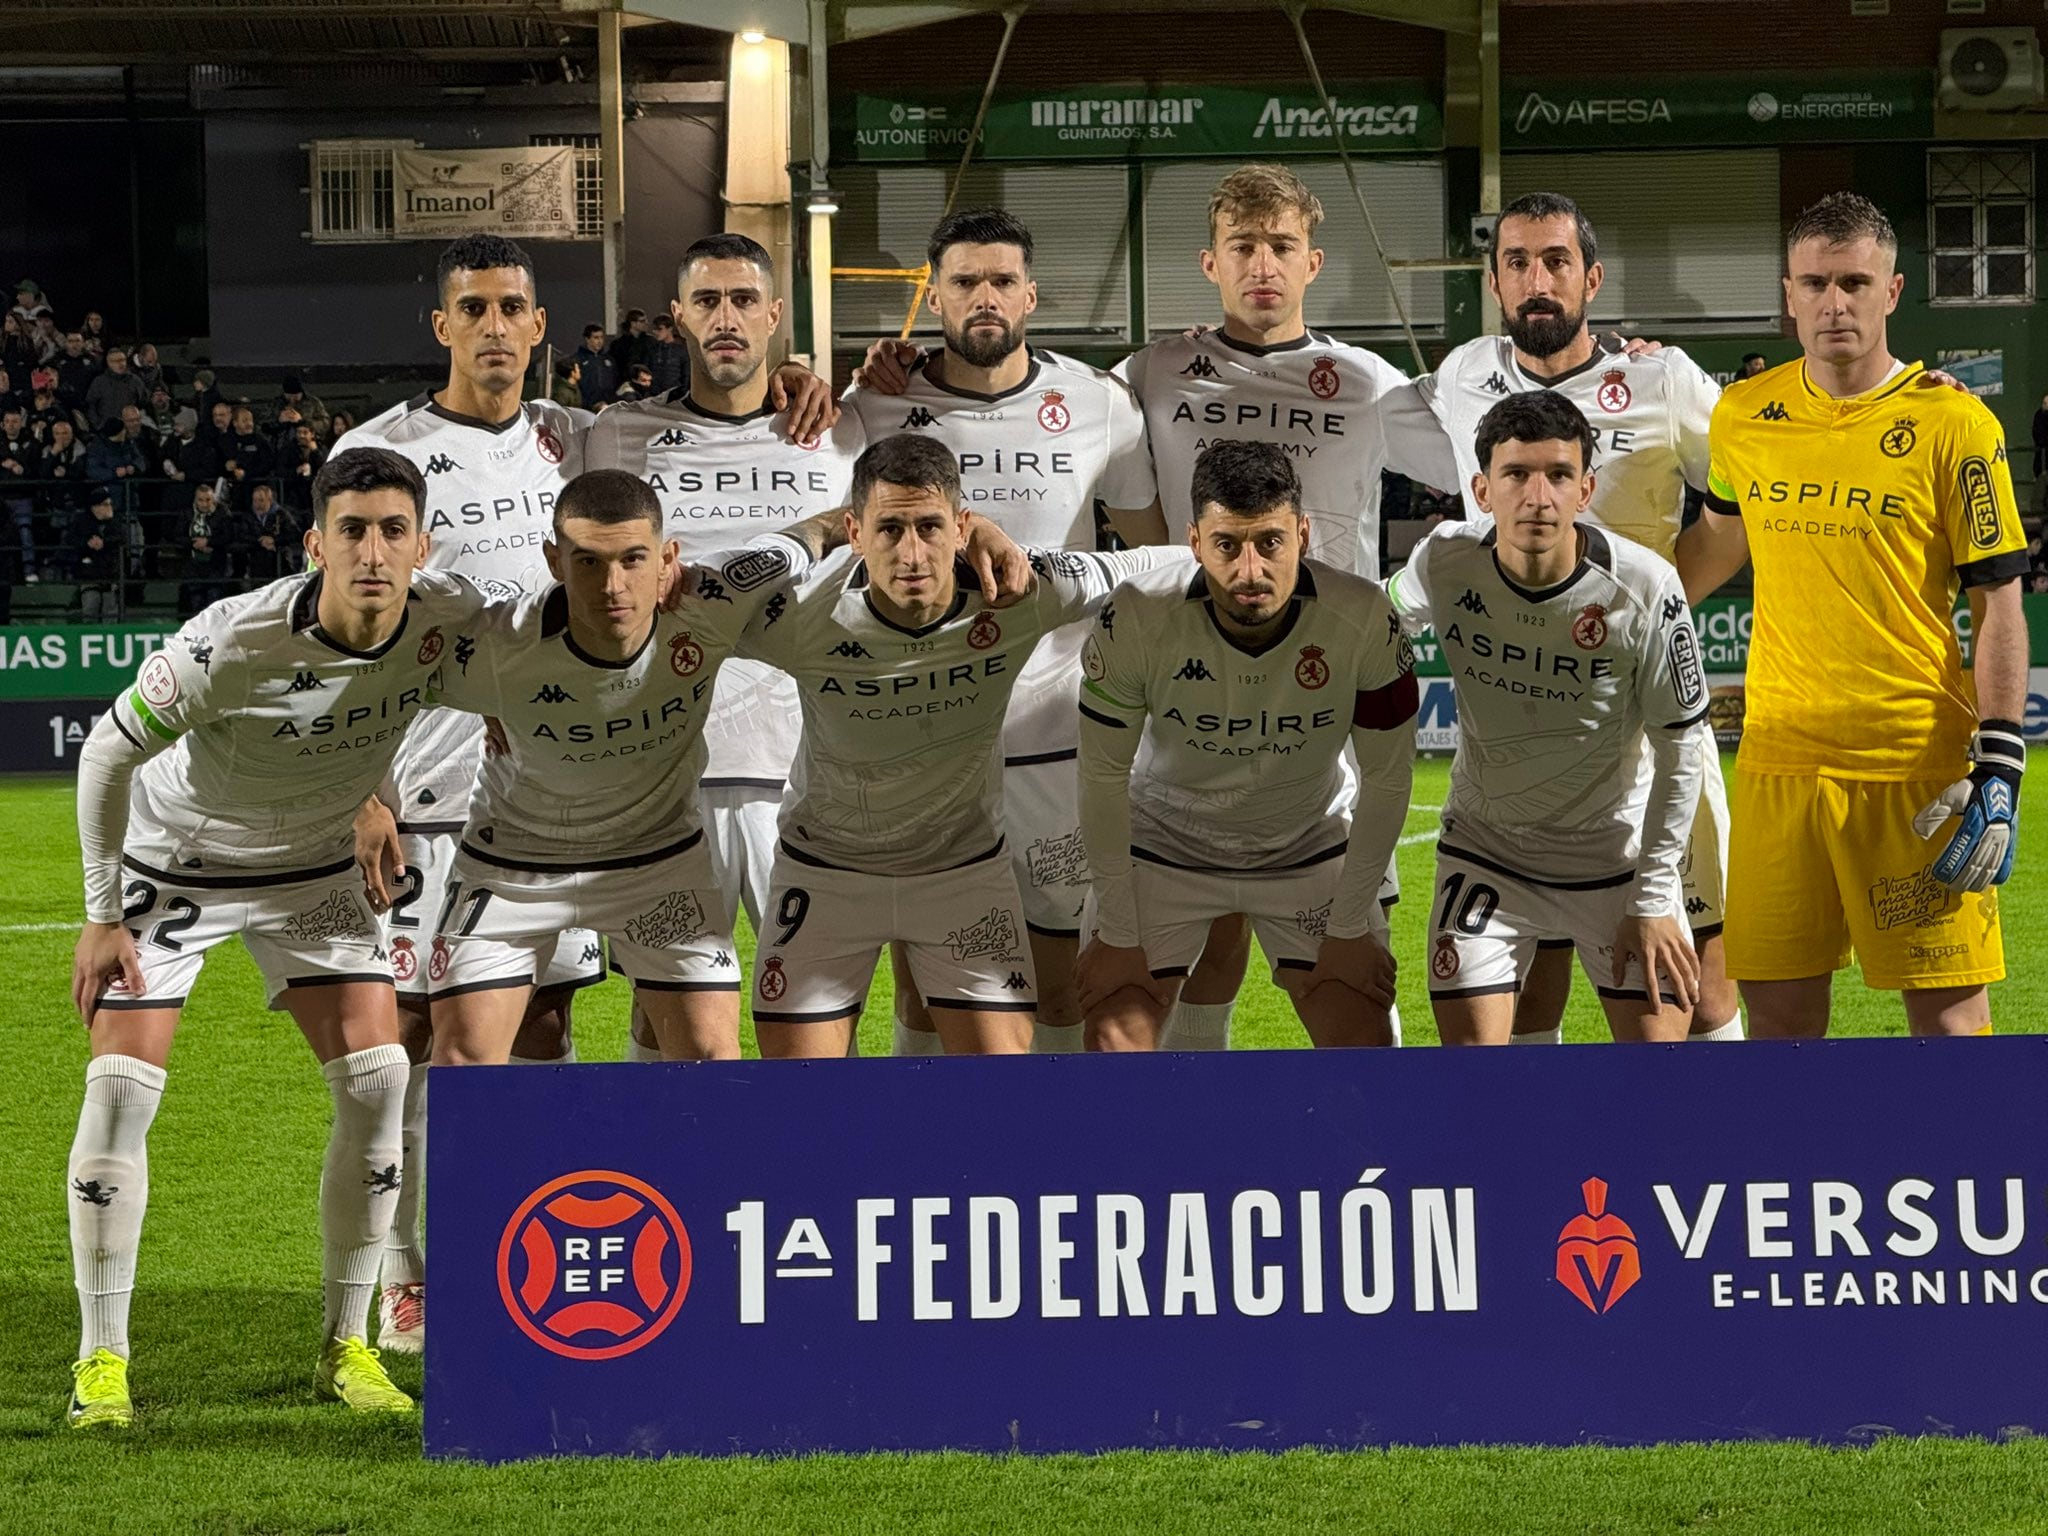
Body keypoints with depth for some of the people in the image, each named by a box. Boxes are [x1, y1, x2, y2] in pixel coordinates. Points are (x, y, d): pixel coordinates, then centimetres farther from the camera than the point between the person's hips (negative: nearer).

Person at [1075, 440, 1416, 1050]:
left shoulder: (1364, 621, -27)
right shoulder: (1135, 620, -29)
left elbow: (1386, 779, -12)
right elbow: (1104, 776, -15)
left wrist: (1350, 927, -8)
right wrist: (1119, 932, -12)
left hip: (1311, 853, 1)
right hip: (1162, 849, -1)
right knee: (1116, 1045, -9)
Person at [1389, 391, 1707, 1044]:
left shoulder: (1646, 587, -22)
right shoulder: (1444, 565, -17)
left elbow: (1680, 750, -10)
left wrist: (1653, 899, -10)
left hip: (1617, 852, -1)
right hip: (1484, 849, 1)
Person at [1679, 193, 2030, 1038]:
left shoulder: (1953, 425, -5)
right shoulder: (1742, 416, 6)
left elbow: (1998, 605, -4)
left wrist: (1999, 770, -11)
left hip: (1916, 770, -4)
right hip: (1779, 763, 4)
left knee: (1948, 1012, -3)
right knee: (1778, 1011, 5)